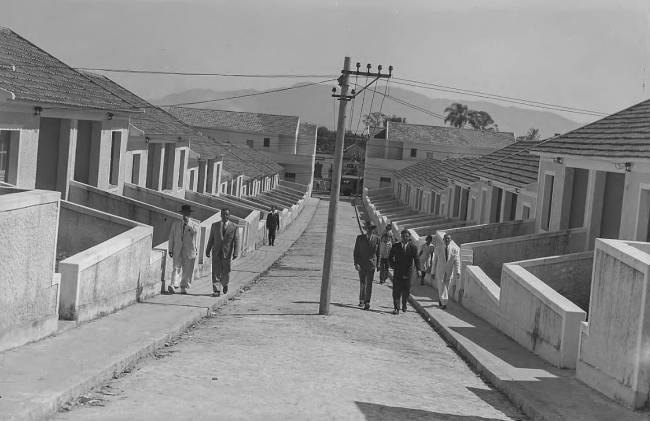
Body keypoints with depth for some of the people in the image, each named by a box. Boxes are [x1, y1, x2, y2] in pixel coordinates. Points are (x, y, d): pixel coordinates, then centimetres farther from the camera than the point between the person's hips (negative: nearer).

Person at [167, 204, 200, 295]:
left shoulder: (194, 224, 8)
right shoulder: (176, 224, 11)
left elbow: (195, 231, -10)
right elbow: (171, 237, 11)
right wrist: (170, 250, 6)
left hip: (189, 250, 0)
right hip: (177, 250, 0)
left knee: (187, 270, 2)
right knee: (176, 268, -11)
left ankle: (184, 287, 12)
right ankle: (173, 285, -23)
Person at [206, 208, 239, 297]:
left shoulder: (234, 227, 0)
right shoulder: (215, 225, 7)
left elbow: (236, 241, -2)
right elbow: (211, 239, 11)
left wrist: (235, 253, -10)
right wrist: (208, 250, 8)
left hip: (227, 253, -1)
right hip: (216, 253, 1)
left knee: (226, 272, 6)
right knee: (216, 272, -5)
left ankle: (225, 285, 35)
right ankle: (216, 291, -5)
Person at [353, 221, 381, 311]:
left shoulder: (376, 238, 3)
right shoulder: (360, 238, -1)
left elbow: (378, 252, 10)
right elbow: (356, 251, 0)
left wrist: (377, 264, 9)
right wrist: (356, 263, -9)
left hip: (371, 264, 0)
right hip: (361, 264, 0)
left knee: (369, 284, -6)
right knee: (362, 283, 9)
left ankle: (367, 303, -6)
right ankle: (361, 300, 27)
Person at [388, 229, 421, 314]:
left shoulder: (413, 247, -1)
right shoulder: (395, 246, 3)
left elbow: (416, 259, -9)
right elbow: (390, 258, 12)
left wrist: (418, 269, -22)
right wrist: (393, 266, -3)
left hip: (408, 272, 0)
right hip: (397, 272, 0)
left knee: (406, 291, 9)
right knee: (396, 291, -7)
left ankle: (404, 304, 34)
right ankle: (396, 308, -8)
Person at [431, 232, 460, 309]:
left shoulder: (455, 249, -8)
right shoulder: (438, 250, -5)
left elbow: (457, 261, -12)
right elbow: (434, 262, 1)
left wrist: (457, 272, -23)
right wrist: (433, 273, 3)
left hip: (449, 272, 1)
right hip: (440, 272, -1)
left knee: (446, 288, 13)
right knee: (441, 288, -8)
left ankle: (440, 299, 36)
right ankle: (444, 303, -4)